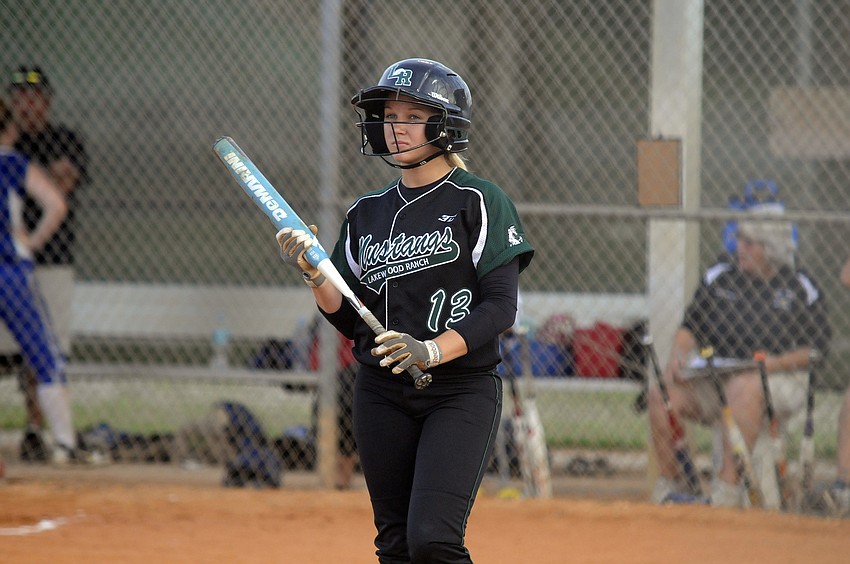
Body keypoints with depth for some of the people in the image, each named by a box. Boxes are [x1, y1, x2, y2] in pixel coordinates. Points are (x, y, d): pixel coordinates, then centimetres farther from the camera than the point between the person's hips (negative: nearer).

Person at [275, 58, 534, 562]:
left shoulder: (478, 202, -4)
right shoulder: (367, 214, 12)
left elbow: (501, 307, -11)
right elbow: (350, 321, 12)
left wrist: (433, 351, -24)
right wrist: (313, 273, -6)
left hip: (462, 392, -5)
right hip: (382, 396, 5)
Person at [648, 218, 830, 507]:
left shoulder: (800, 288, 1)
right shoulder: (718, 277, 11)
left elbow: (818, 348, 0)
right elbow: (690, 326, 14)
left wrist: (776, 362, -16)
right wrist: (678, 352, -7)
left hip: (781, 379, -4)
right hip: (716, 374, 4)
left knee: (744, 387, -39)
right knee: (662, 391, -19)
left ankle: (728, 485, -40)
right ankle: (668, 483, -8)